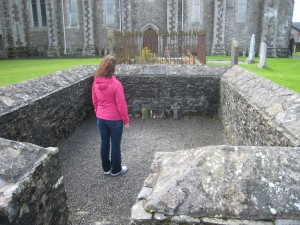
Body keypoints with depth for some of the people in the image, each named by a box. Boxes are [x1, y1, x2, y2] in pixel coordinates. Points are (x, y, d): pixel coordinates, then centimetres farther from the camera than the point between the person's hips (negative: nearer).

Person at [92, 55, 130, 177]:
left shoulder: (96, 83, -4)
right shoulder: (116, 84, -23)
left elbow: (94, 101, 7)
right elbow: (121, 105, -17)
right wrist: (126, 120, -6)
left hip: (101, 118, 6)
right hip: (115, 119, -5)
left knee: (104, 143, 17)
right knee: (115, 145, 10)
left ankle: (106, 168, 31)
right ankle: (116, 170, 25)